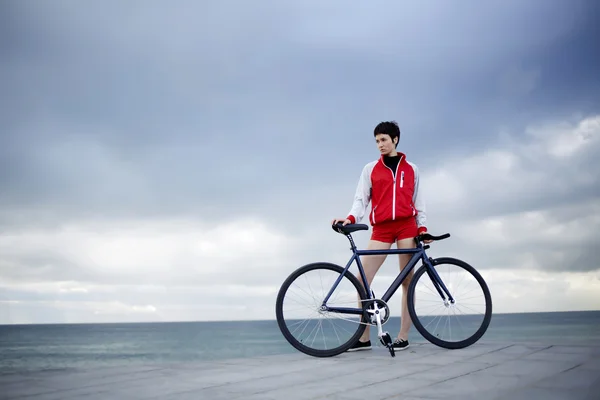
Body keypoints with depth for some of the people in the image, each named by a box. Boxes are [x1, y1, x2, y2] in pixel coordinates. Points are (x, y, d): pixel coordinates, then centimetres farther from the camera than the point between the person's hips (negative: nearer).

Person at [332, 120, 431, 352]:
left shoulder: (411, 169, 14)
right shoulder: (370, 169, 12)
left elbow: (418, 200, 15)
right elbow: (361, 198, 4)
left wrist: (422, 227, 3)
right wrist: (351, 218, -15)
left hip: (406, 226, 0)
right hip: (381, 228, 0)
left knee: (407, 281, -1)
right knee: (362, 280, -10)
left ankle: (403, 336, 4)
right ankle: (364, 337, -4)